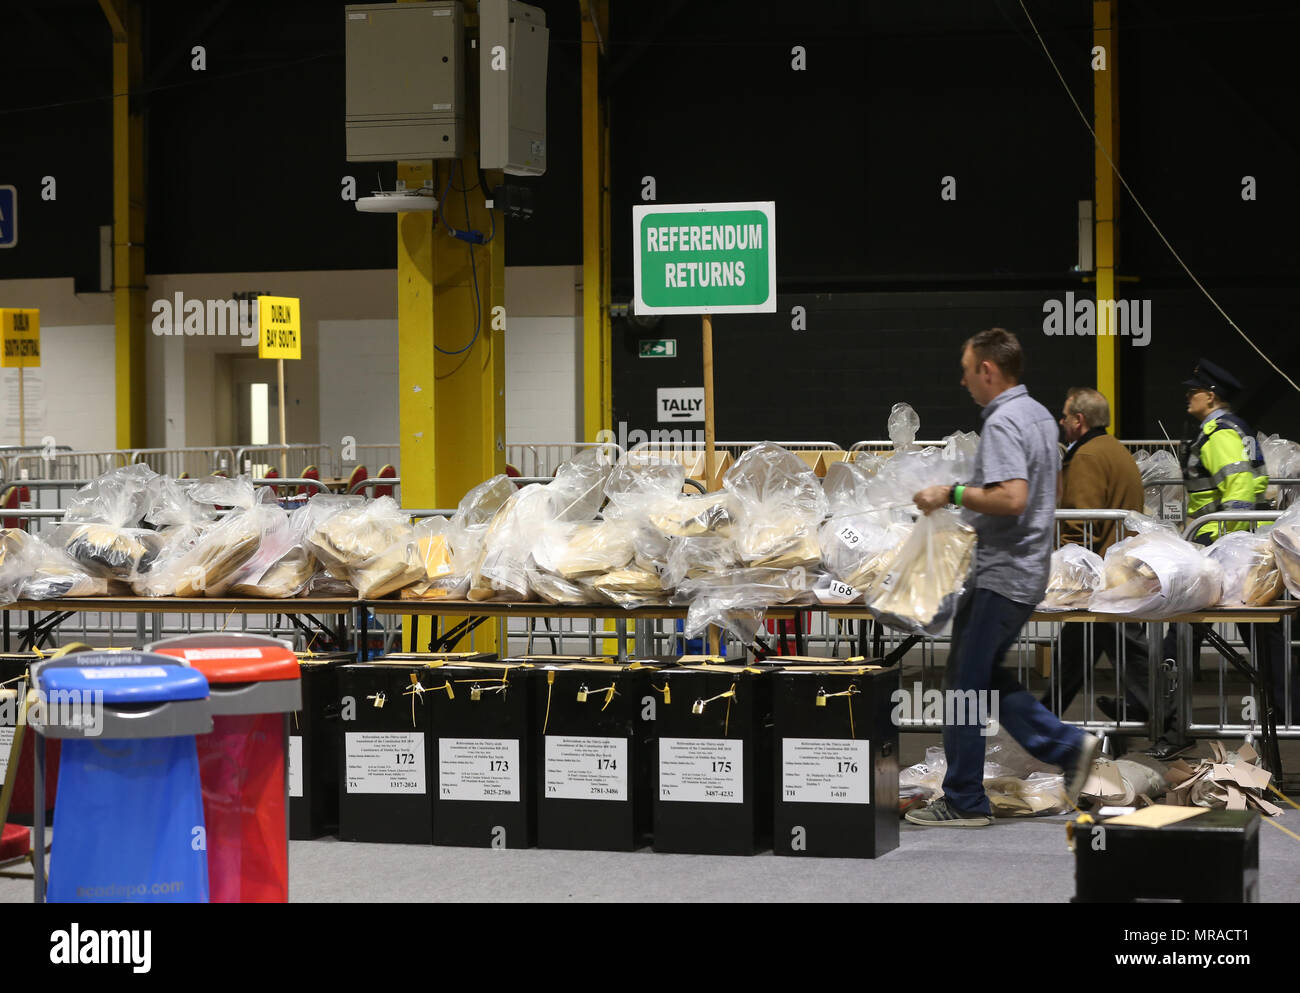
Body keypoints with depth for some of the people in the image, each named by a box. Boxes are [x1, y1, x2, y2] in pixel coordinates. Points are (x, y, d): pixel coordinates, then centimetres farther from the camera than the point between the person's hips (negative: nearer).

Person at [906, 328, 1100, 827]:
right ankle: (1066, 745, 12)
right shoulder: (1039, 414, 13)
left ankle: (963, 801, 5)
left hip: (1001, 575, -10)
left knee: (966, 683, -1)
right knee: (985, 674, 18)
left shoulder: (1002, 423, -19)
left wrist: (953, 494, -20)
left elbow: (1011, 499, -31)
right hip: (1028, 570, 10)